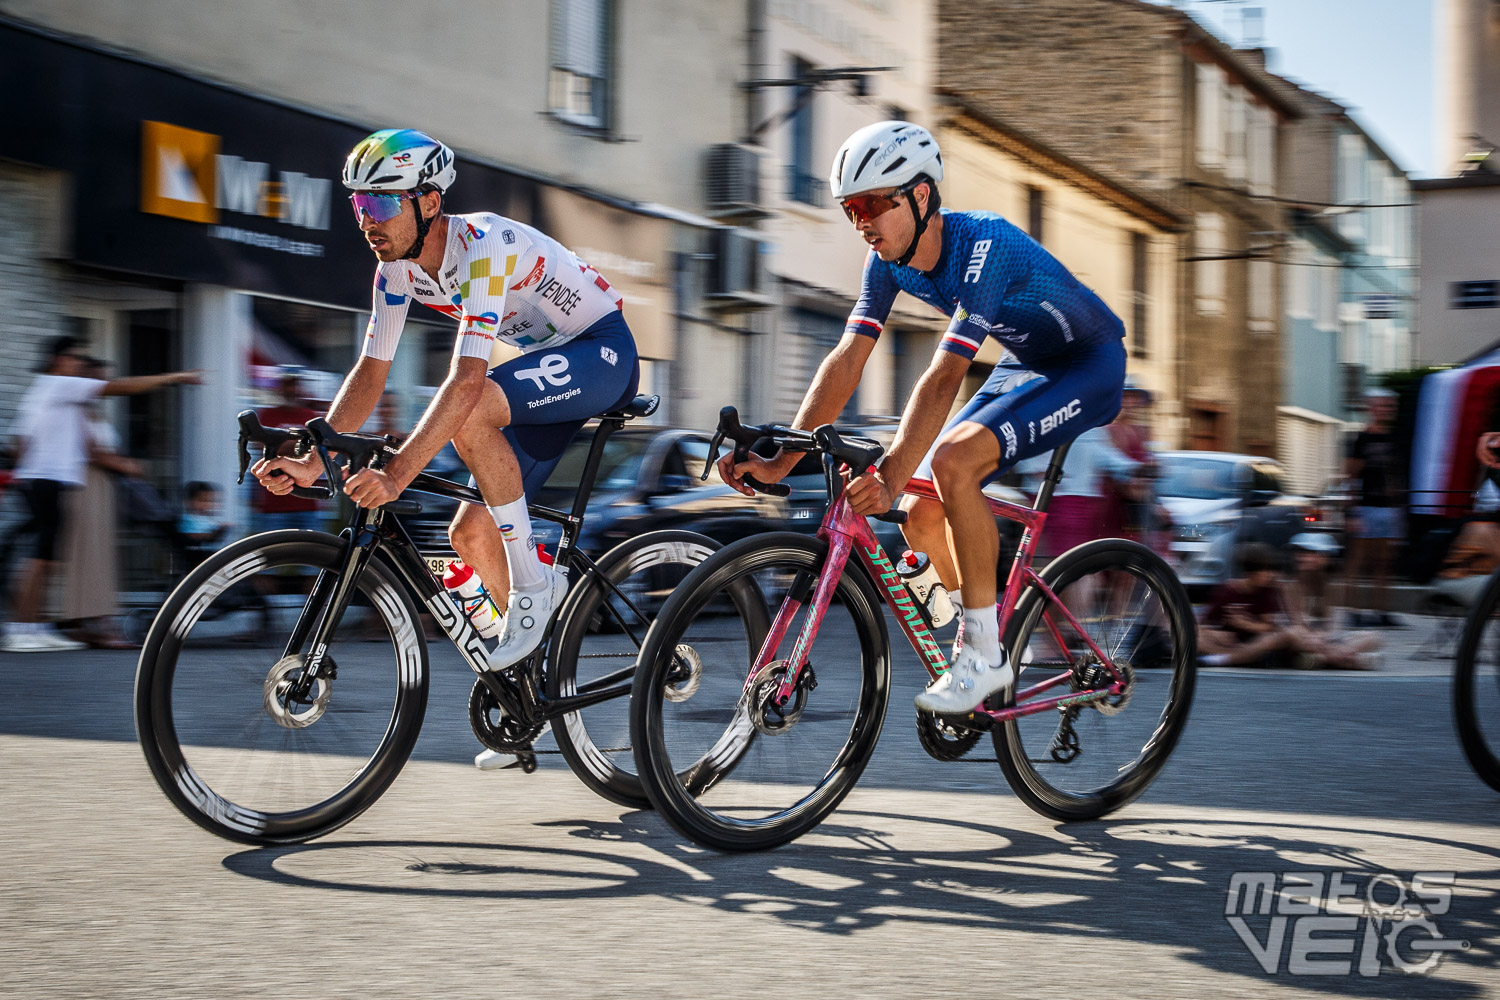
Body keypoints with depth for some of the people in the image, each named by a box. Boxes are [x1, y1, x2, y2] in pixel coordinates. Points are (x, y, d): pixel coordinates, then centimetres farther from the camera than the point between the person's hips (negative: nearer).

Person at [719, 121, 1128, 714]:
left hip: (1090, 366, -8)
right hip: (1024, 365, 8)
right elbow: (847, 359, -13)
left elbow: (944, 376, -41)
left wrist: (890, 477, -50)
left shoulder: (983, 244, -32)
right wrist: (780, 461, -23)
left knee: (953, 459, -30)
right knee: (923, 517, -4)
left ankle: (984, 657, -20)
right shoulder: (888, 260, -9)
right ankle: (990, 646, 19)